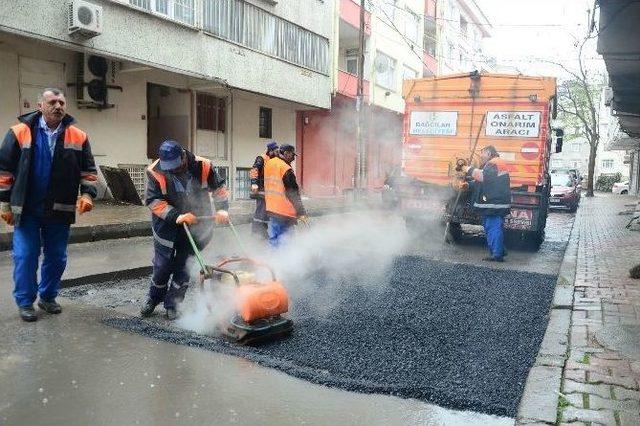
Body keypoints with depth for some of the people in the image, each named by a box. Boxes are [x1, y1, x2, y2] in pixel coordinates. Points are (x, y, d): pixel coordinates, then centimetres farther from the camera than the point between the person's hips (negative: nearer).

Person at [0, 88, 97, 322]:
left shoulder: (78, 136, 1)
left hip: (60, 210, 2)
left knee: (56, 257, 10)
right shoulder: (20, 132, -5)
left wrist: (87, 194, -7)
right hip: (27, 209, -2)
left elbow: (88, 170, 7)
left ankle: (48, 297, 27)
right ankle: (25, 302, 15)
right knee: (25, 256, 1)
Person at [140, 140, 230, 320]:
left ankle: (172, 304, 20)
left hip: (196, 225, 1)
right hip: (167, 225, -1)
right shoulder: (155, 172, -18)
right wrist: (176, 216, -29)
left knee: (184, 265, 5)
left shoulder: (203, 166, -14)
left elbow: (218, 187, -2)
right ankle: (154, 298, 33)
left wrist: (222, 209, -15)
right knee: (162, 264, 6)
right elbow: (154, 201, -19)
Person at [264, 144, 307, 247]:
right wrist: (301, 212, -16)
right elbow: (293, 192, -18)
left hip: (271, 209, 8)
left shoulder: (269, 163, 8)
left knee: (273, 238, 14)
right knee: (283, 239, -3)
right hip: (284, 211, -8)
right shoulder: (285, 168, -17)